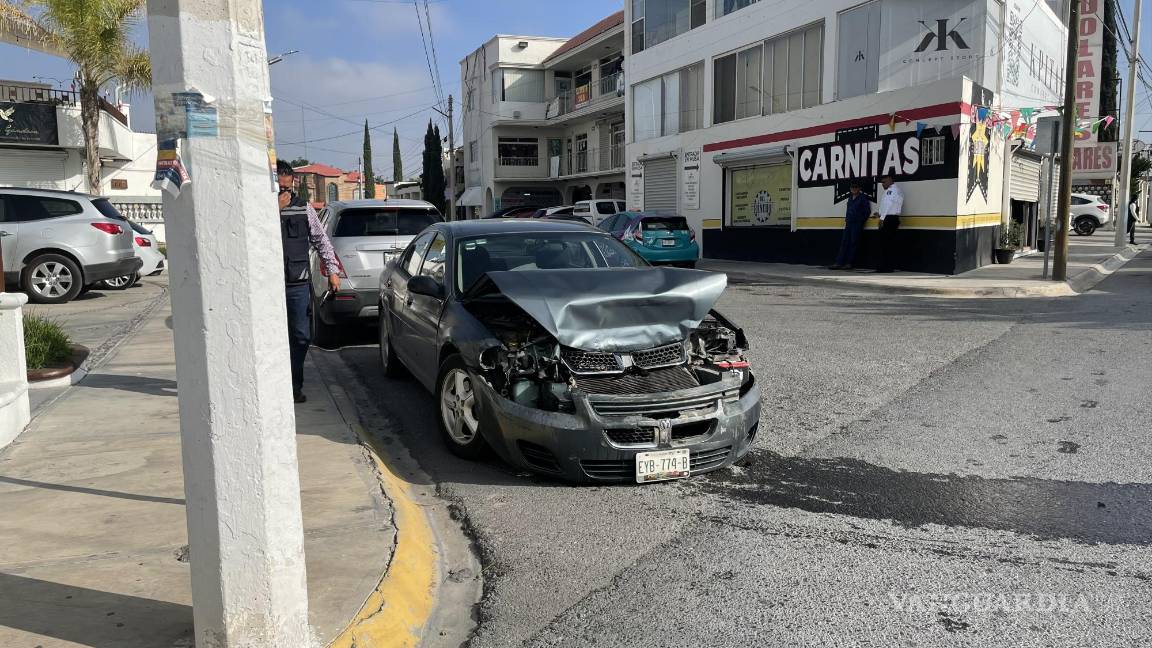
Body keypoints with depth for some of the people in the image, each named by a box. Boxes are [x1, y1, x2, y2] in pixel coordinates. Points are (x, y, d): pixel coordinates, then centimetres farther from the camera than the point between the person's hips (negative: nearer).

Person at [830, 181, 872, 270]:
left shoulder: (863, 198, -5)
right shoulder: (850, 197, 15)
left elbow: (867, 211, -5)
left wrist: (861, 220, -3)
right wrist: (846, 219, 14)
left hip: (857, 224, -7)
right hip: (849, 223, 7)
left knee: (853, 243, -4)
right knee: (844, 242, 2)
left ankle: (850, 263, -1)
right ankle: (839, 263, 0)